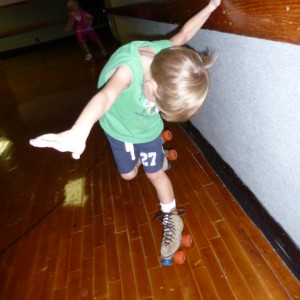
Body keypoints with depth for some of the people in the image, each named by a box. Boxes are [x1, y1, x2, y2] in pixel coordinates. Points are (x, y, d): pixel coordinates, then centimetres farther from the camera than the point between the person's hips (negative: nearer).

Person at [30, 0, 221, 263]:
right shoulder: (128, 66, -42)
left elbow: (184, 33, -2)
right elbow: (107, 95, -64)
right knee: (129, 174, 16)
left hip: (149, 127, 2)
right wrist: (80, 131, -82)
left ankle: (172, 220, 30)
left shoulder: (169, 53, -25)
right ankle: (142, 156, 54)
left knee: (156, 173, 7)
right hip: (121, 127, -1)